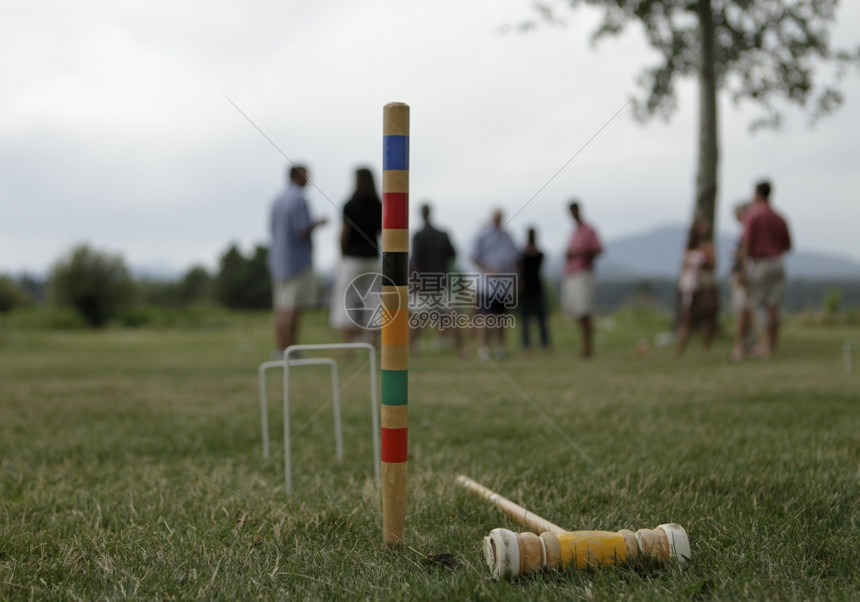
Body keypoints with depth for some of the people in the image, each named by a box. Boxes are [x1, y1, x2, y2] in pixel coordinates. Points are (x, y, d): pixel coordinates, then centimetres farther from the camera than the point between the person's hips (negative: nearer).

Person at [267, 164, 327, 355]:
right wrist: (318, 223, -1)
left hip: (278, 259, 9)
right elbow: (303, 232, -20)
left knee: (281, 308, 10)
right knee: (292, 308, -7)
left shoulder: (277, 200, 14)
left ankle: (280, 348, 13)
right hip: (297, 259, -9)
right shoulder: (299, 199, -13)